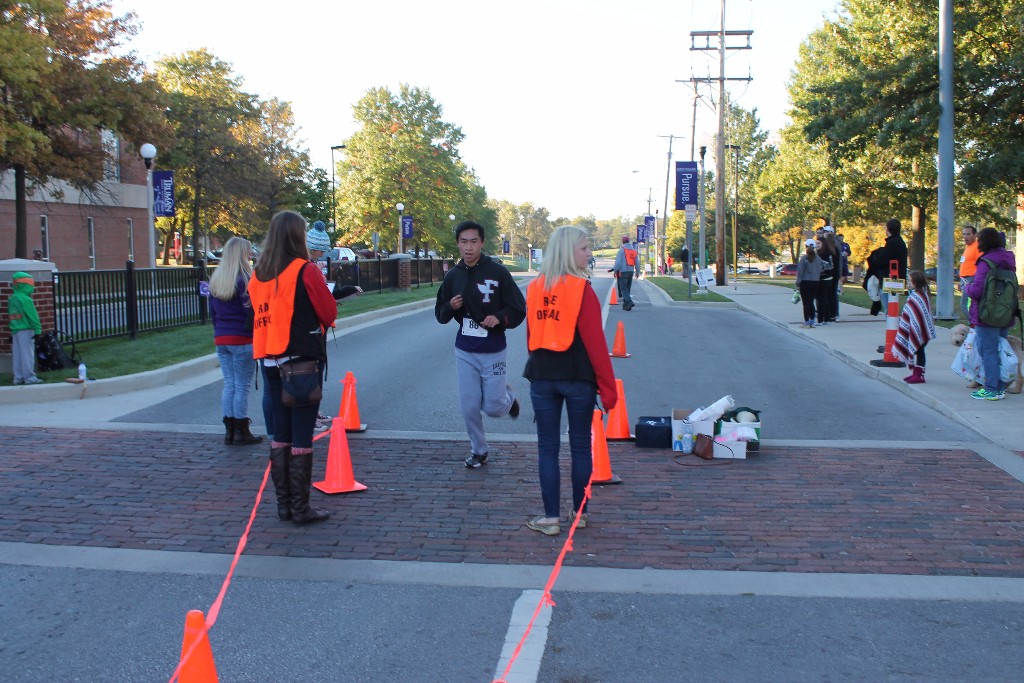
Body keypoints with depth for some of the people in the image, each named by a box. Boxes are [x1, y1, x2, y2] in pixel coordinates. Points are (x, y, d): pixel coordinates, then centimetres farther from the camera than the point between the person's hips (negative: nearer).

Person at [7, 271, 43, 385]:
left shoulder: (11, 299, 10)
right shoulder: (25, 299, -15)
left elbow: (11, 316, 16)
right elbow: (33, 316, -14)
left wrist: (13, 331, 21)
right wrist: (38, 329, -10)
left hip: (15, 330, 8)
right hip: (26, 330, -8)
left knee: (17, 354, 11)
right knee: (27, 353, -4)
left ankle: (18, 377, 15)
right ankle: (29, 377, -1)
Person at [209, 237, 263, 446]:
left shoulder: (215, 279, 9)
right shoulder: (244, 280, -13)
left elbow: (212, 312, 15)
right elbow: (251, 311, -15)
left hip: (221, 339, 7)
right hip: (242, 339, -7)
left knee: (229, 384, 12)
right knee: (242, 386, 0)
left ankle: (229, 430, 15)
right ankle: (241, 432, 4)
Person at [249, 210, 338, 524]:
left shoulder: (258, 274, 7)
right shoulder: (306, 271, -10)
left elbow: (263, 313, 12)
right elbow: (329, 313, -4)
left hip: (269, 360, 6)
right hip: (301, 359, -6)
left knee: (280, 433, 13)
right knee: (301, 436, 0)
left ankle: (283, 504, 18)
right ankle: (300, 508, 5)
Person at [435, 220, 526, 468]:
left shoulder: (498, 272, -10)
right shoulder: (453, 276, 2)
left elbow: (519, 310, -5)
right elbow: (440, 314, 11)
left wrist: (500, 318, -24)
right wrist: (450, 307, -11)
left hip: (493, 351, -3)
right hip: (464, 351, 3)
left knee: (493, 407, 0)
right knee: (469, 406, 6)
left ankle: (508, 396, 35)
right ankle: (478, 450, 26)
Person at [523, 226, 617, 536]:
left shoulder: (534, 288, 5)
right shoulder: (581, 289, -11)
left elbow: (530, 335, 12)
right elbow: (595, 341, -12)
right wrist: (607, 386, -8)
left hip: (541, 377, 4)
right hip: (577, 377, -3)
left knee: (547, 447, 7)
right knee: (580, 446, 11)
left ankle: (551, 517, 8)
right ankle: (580, 513, 20)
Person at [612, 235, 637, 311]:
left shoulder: (622, 249, -8)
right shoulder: (634, 250, 11)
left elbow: (618, 261, -11)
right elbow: (636, 262, 14)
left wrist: (615, 270, -4)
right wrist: (637, 271, 21)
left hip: (623, 271, -6)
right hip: (631, 271, 6)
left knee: (623, 288, -7)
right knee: (627, 288, 13)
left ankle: (629, 302, -24)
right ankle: (626, 304, 14)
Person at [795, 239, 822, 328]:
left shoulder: (804, 258, -12)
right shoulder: (818, 259, 3)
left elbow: (800, 272, -11)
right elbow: (820, 271, 8)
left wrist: (798, 284, -4)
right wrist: (817, 279, 16)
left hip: (805, 283, -5)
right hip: (815, 283, 5)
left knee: (806, 303, 0)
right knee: (811, 303, 14)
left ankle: (806, 322, 0)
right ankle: (812, 322, 15)